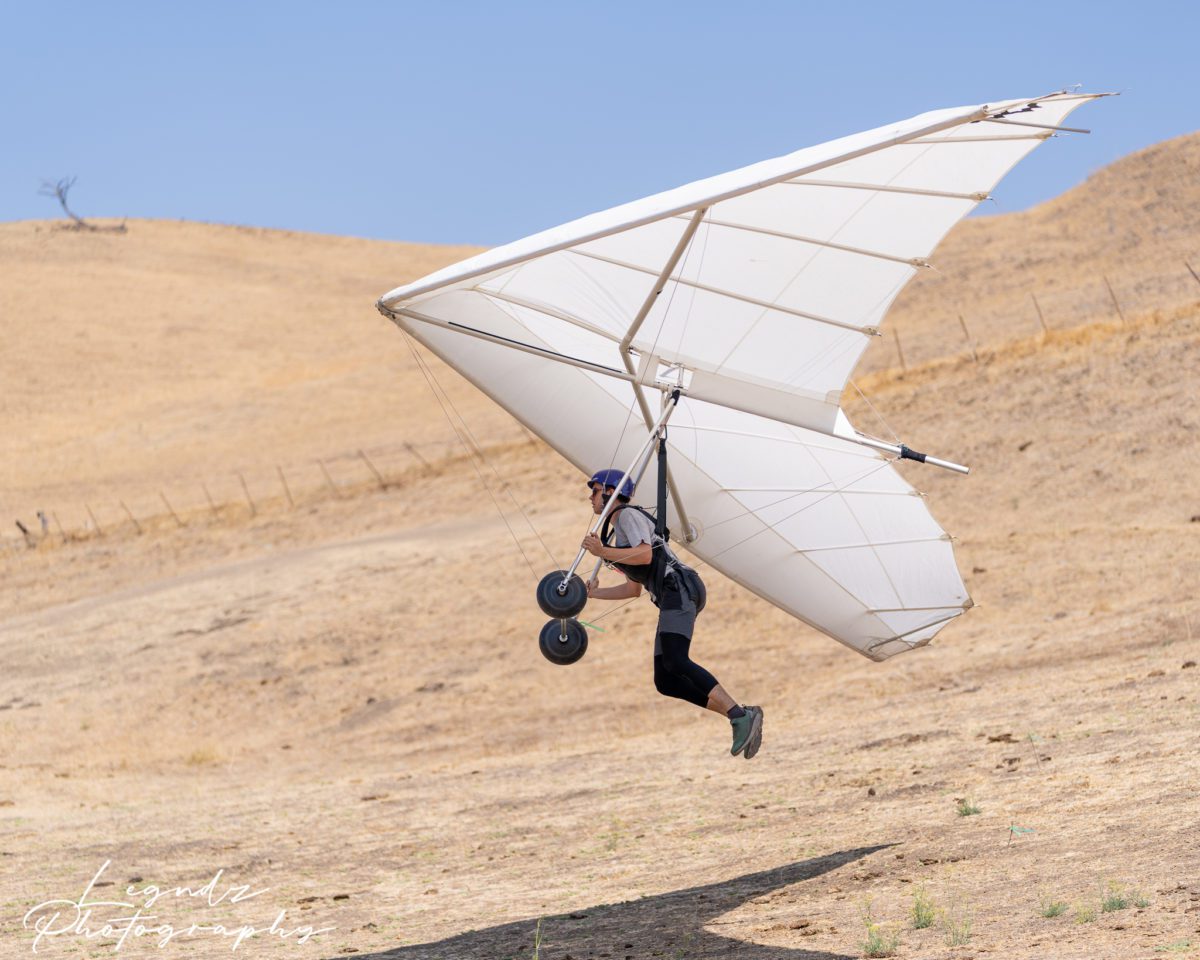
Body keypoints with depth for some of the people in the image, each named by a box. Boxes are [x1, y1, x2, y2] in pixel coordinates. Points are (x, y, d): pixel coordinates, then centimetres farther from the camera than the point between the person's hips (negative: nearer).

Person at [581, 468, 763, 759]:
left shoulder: (629, 514, 2)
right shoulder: (618, 536, 30)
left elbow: (645, 555, -15)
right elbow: (634, 589, 34)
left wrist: (602, 552, -11)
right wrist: (594, 594, 36)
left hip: (679, 588, -10)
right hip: (670, 599, 10)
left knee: (674, 661, -28)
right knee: (665, 682, -2)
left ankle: (740, 716, -36)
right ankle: (742, 716, -9)